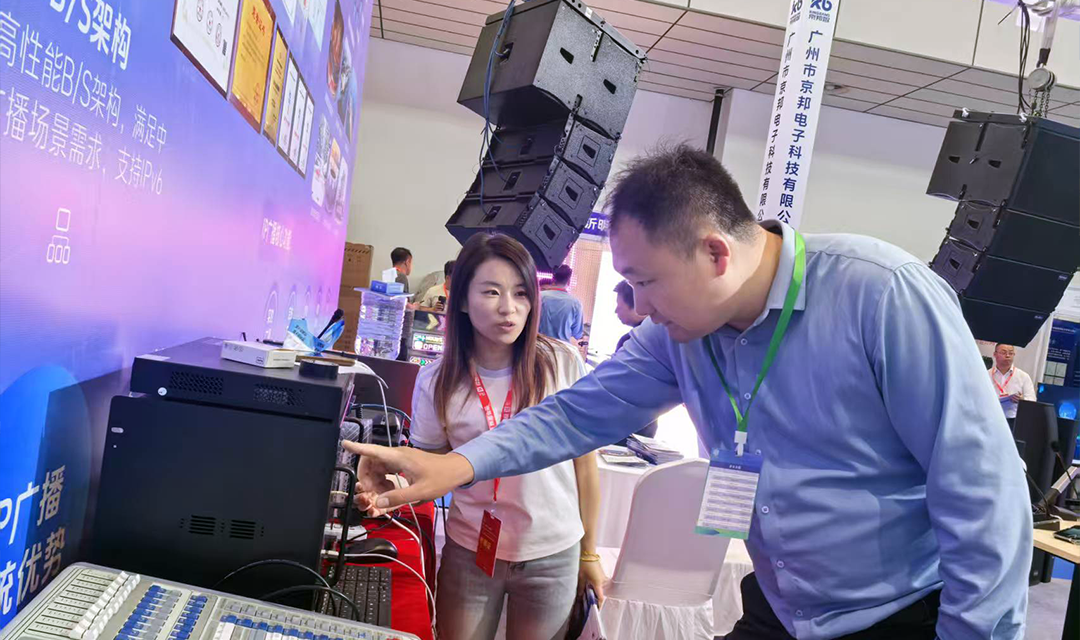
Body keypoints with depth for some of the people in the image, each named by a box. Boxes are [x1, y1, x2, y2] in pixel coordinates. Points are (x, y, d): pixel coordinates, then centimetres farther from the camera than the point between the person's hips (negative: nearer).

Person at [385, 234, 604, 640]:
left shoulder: (563, 365, -12)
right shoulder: (437, 382, -9)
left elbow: (584, 462, -2)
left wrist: (589, 552, 6)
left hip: (552, 558, 0)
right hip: (469, 555, 1)